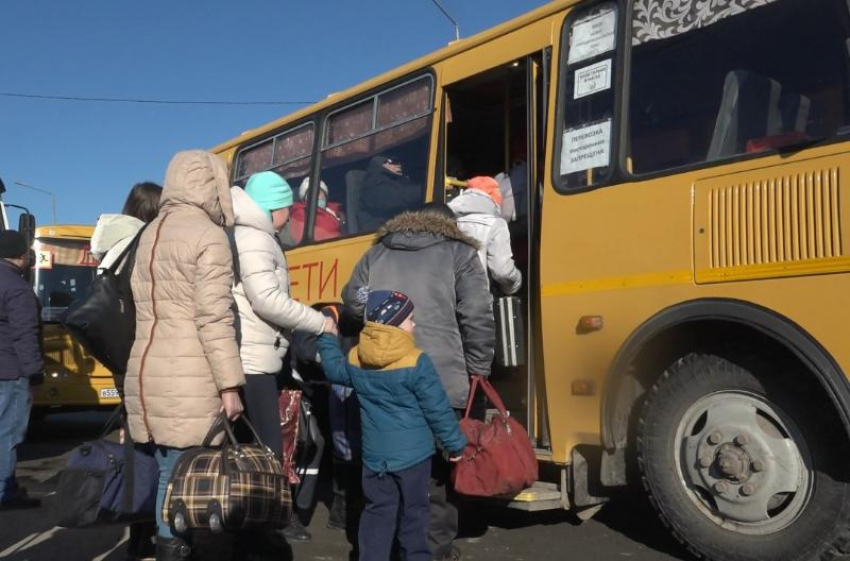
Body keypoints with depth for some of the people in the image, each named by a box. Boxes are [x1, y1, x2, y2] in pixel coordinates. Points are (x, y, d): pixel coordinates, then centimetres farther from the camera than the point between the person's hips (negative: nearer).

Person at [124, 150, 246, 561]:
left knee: (168, 472, 14)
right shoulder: (208, 236, -9)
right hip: (189, 381, -8)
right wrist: (230, 384, -14)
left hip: (146, 373, 8)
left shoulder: (150, 234, 16)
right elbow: (214, 319, -16)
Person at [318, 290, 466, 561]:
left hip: (375, 454, 4)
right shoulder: (416, 363, -16)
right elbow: (438, 410, -12)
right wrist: (455, 444, -1)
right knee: (413, 512, 11)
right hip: (412, 453, -4)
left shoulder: (355, 360, -1)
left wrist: (327, 338, 34)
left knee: (377, 511, 14)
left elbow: (334, 370, 22)